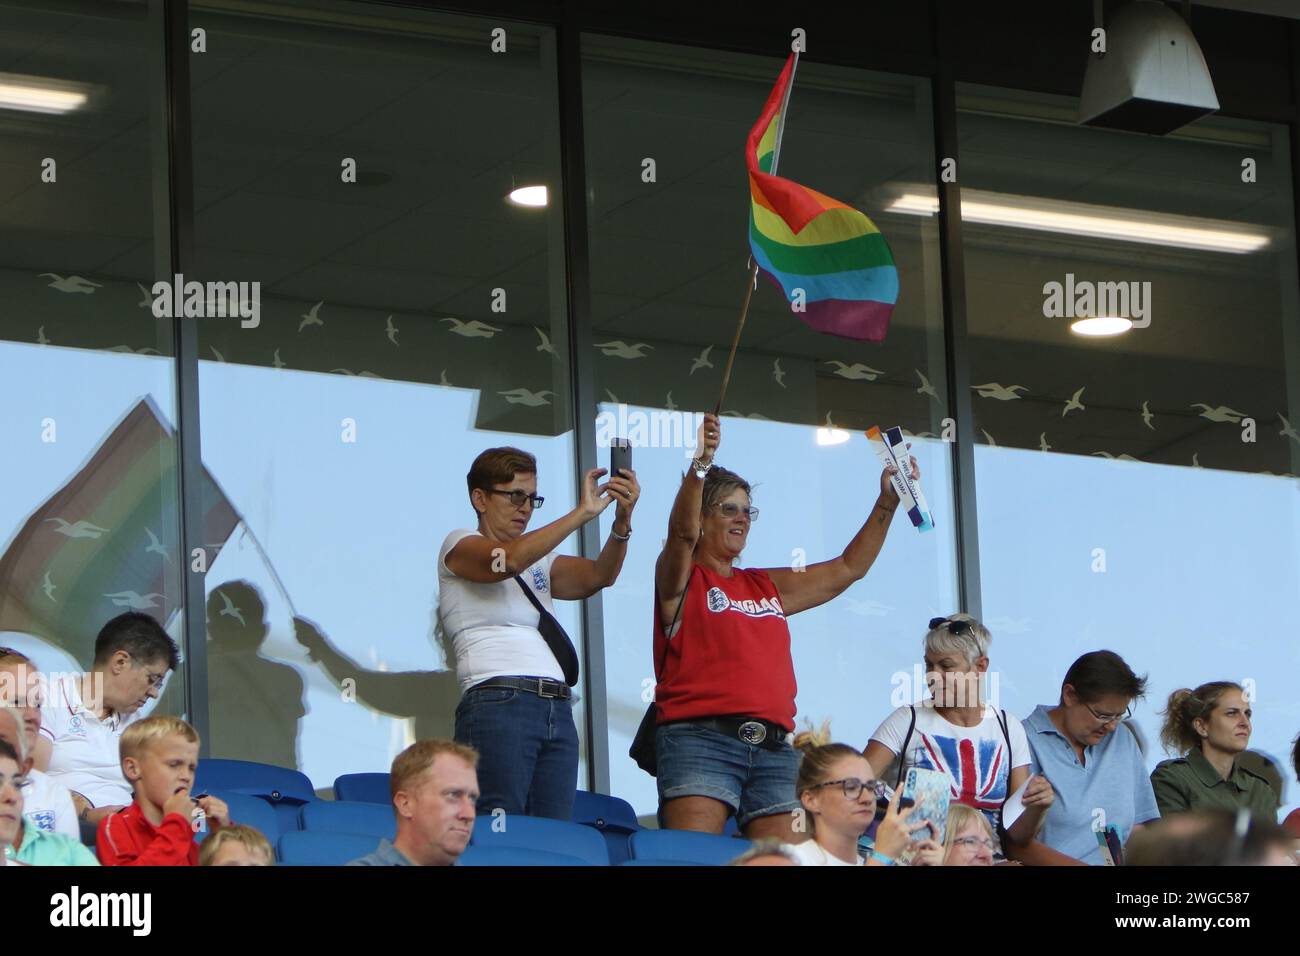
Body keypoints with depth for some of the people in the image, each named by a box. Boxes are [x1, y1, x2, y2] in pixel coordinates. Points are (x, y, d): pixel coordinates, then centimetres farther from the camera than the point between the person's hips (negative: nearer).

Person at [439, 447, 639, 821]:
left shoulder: (539, 560, 26)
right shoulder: (460, 545, 6)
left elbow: (598, 576, 9)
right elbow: (509, 561, -16)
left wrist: (622, 522, -9)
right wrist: (582, 513, -17)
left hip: (558, 709, 7)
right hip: (499, 703, -7)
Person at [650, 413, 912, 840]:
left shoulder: (767, 587, 25)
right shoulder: (682, 581, 8)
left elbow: (847, 569, 26)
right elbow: (682, 533, -13)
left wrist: (887, 501, 17)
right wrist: (700, 466, -29)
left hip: (774, 745, 6)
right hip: (700, 739, -6)